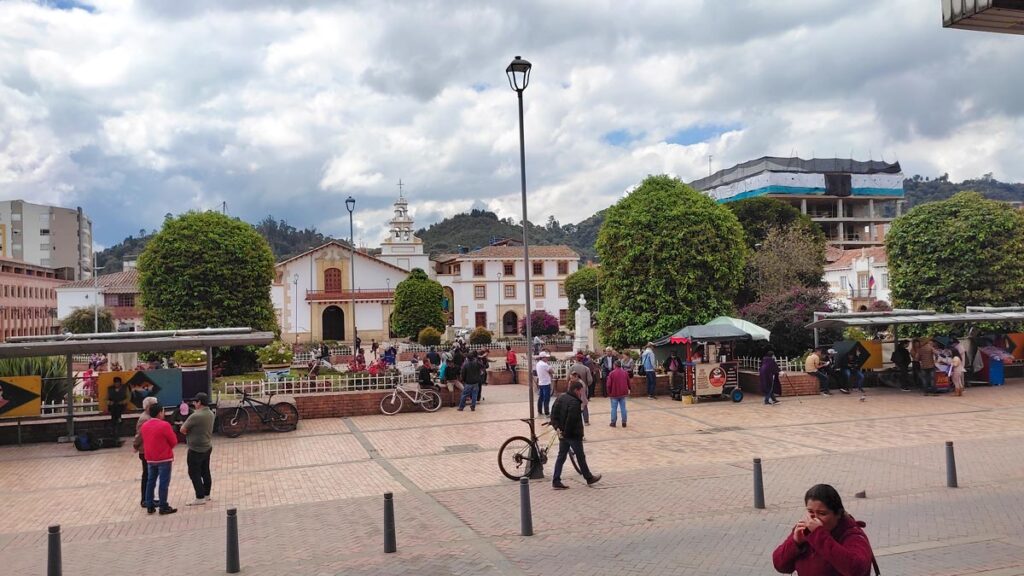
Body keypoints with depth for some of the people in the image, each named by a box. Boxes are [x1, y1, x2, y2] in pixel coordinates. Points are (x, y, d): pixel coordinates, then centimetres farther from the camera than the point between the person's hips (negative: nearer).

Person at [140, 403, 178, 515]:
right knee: (164, 482, -1)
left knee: (151, 481, 14)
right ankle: (163, 507, 1)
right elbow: (174, 442, -9)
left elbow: (144, 441, 14)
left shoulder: (144, 426, 4)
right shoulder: (164, 425, -16)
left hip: (150, 458, 7)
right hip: (164, 458, -6)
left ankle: (150, 506, 19)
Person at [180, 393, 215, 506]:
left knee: (194, 473, 0)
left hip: (196, 449, -8)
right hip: (207, 447, 9)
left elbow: (182, 430, -15)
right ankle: (206, 495, 26)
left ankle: (200, 498, 1)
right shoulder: (210, 413, 4)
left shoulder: (195, 416, -24)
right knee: (205, 472, 17)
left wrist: (187, 432, 4)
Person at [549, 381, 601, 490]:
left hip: (563, 434, 8)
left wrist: (557, 427, 3)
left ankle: (556, 481, 9)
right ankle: (589, 478, 23)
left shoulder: (560, 398, 8)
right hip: (574, 435, -8)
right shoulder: (575, 402, -22)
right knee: (580, 457, 7)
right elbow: (571, 420, -28)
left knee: (561, 456, 11)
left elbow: (553, 414, 9)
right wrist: (566, 432, -18)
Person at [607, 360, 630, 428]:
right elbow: (628, 383, 12)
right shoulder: (625, 373, 3)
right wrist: (628, 390, 27)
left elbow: (609, 384, -10)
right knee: (623, 408, 7)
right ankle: (624, 422, 8)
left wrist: (609, 392, 3)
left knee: (614, 408, 4)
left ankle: (613, 422, 5)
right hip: (623, 393, 3)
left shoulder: (612, 373, -10)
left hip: (614, 393, -3)